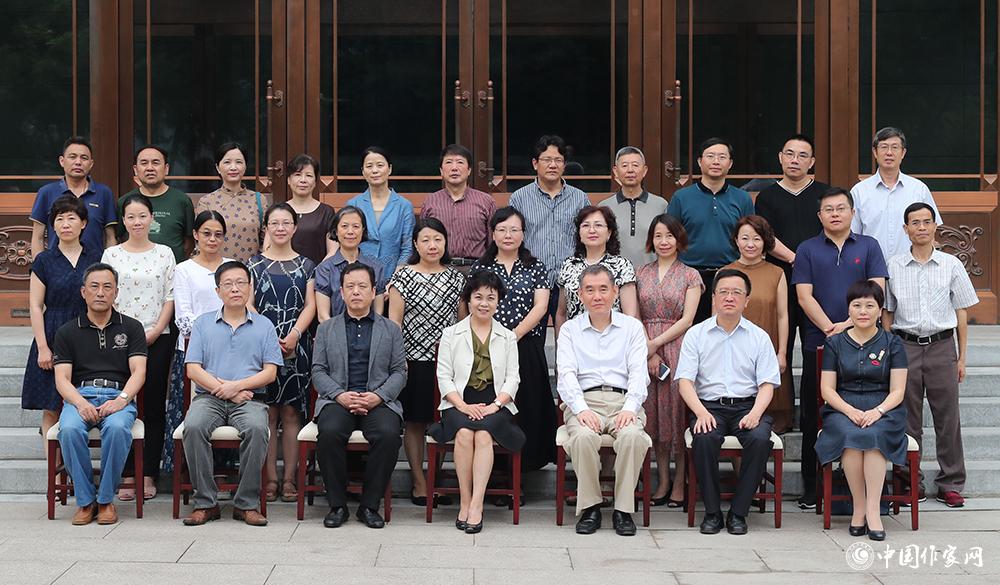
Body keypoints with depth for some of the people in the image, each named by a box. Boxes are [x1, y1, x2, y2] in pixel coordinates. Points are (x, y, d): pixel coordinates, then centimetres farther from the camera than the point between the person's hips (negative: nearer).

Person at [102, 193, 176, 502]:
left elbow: (170, 297, 4)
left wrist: (155, 331, -7)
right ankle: (126, 475, 2)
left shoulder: (164, 253, 7)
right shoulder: (111, 254, 6)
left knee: (154, 404, 1)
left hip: (157, 338, 0)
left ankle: (148, 475, 5)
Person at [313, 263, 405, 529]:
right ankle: (337, 505, -18)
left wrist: (378, 396, -10)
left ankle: (370, 505, -17)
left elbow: (399, 372, 9)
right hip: (337, 399, 0)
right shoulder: (326, 329, 18)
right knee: (330, 432, -33)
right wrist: (340, 395, -10)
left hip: (379, 401, 0)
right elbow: (318, 370, 9)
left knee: (389, 434, -33)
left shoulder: (391, 330, 16)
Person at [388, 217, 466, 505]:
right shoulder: (404, 277, 0)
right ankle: (419, 482, 11)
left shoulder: (456, 278, 10)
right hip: (415, 360, -3)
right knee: (415, 422, 2)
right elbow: (394, 320, -2)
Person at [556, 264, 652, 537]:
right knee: (583, 437, -34)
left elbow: (638, 371, 4)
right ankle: (589, 507, -17)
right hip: (584, 400, 0)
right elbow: (566, 373, 1)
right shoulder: (570, 330, 15)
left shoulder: (632, 327, 16)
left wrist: (630, 408, -15)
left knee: (633, 436, -33)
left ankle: (623, 509, -21)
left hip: (623, 400, 0)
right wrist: (580, 409, -17)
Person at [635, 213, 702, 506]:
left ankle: (679, 483, 4)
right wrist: (648, 352, -7)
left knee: (678, 411, -3)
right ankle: (663, 480, 13)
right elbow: (635, 318, 6)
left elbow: (687, 319, -4)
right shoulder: (642, 274, 12)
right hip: (646, 350, 3)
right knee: (654, 413, 5)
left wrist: (655, 343, -11)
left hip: (678, 348, -3)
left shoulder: (690, 275, 4)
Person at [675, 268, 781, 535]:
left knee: (760, 439, -32)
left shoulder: (759, 337, 12)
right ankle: (712, 512, -19)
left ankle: (738, 512, -18)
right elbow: (685, 380, 0)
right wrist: (701, 412, -18)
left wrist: (755, 413, -16)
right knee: (704, 438, -34)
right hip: (709, 405, -1)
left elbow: (767, 384, 4)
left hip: (748, 405, 1)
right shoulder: (696, 334, 9)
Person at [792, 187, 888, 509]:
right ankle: (811, 488, 10)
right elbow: (804, 295, -2)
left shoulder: (869, 247, 8)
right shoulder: (807, 250, 7)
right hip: (818, 345, 0)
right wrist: (829, 328, -13)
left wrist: (848, 324, -13)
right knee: (812, 420, 3)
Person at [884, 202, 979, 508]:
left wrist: (962, 357, 4)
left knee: (947, 417, 2)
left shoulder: (951, 265, 5)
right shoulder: (893, 266, 5)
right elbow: (887, 313, 9)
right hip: (905, 346, 0)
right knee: (907, 419, 4)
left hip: (942, 346, 0)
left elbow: (961, 312, 8)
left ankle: (950, 484, 10)